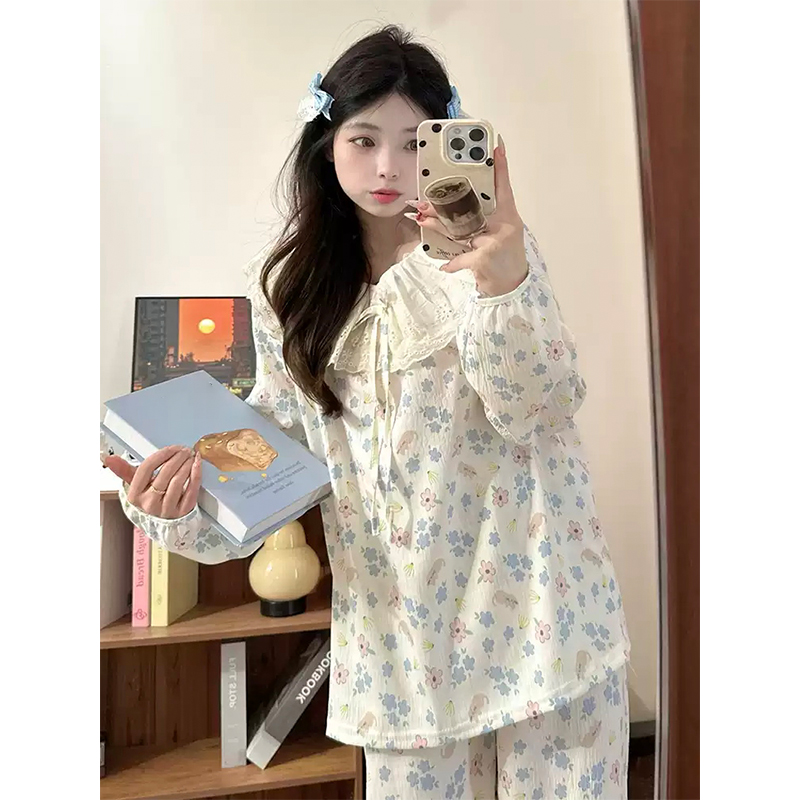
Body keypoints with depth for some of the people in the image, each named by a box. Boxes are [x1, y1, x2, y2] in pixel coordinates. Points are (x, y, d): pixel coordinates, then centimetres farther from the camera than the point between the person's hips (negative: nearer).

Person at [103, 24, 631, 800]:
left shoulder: (489, 243, -4)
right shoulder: (288, 282, 2)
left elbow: (537, 407, -13)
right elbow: (276, 431, 5)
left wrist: (501, 281, -31)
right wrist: (184, 504, -12)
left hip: (532, 590, -1)